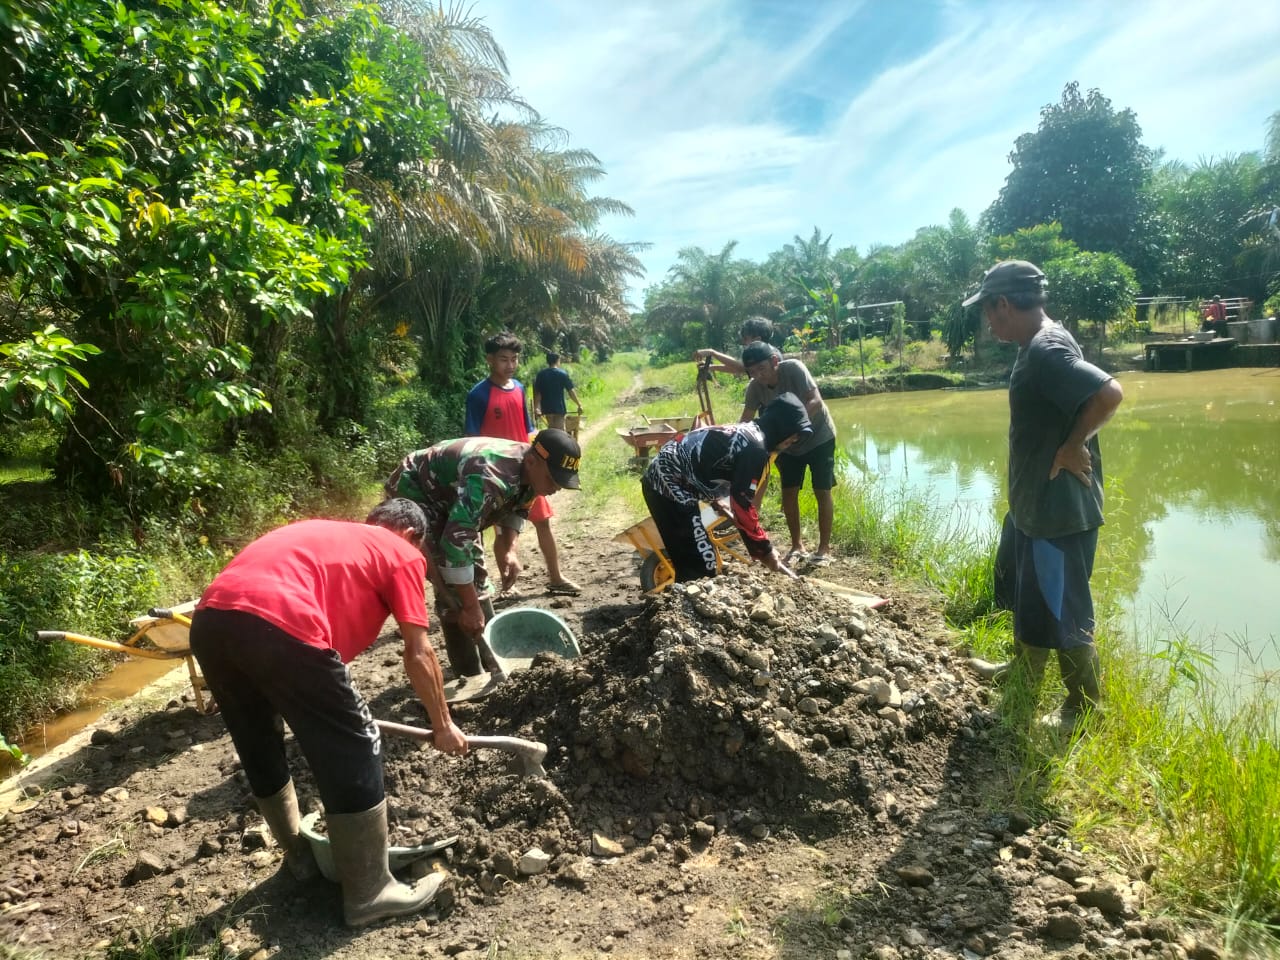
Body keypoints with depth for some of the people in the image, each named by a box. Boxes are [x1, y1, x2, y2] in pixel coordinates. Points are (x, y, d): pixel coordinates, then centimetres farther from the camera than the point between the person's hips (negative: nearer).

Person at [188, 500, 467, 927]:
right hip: (277, 625, -8)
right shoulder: (402, 553, 17)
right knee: (353, 755, 8)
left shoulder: (323, 533, 36)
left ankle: (300, 854, 47)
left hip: (209, 620, 8)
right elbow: (419, 655, 14)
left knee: (258, 748, 27)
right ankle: (368, 892, 21)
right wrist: (443, 725, 27)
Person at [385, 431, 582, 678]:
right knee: (452, 587, -16)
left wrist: (510, 550, -7)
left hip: (450, 501, 9)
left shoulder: (529, 472, -11)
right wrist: (470, 607, -36)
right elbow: (456, 539, -42)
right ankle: (470, 676, -5)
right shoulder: (490, 476, -40)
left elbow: (516, 509, 10)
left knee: (475, 576, 12)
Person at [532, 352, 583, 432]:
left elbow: (537, 392, 2)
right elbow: (571, 391, -9)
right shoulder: (563, 373, -7)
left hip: (546, 407, 4)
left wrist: (536, 408, 7)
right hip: (559, 407, -4)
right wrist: (579, 405, -1)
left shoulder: (541, 374, 3)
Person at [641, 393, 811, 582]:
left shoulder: (744, 432, 15)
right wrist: (765, 552, -7)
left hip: (660, 477, 10)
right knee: (700, 570, -7)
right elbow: (743, 504, -15)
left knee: (689, 565, 19)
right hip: (670, 485, -10)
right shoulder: (755, 448, -14)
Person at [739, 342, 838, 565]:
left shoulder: (794, 369, -28)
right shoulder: (754, 388, -17)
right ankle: (797, 545, 17)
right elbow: (745, 422, -15)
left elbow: (816, 402, -35)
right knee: (788, 493, 2)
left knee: (822, 491, -3)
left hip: (818, 437, -4)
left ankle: (824, 548, 7)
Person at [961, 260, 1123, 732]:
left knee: (1062, 611, 4)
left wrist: (1074, 448, -23)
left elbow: (1109, 393, -35)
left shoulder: (1047, 350, -24)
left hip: (1061, 510, -11)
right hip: (1031, 502, 11)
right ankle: (1026, 670, 46)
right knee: (1024, 591, 26)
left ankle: (1084, 707, 23)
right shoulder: (1036, 345, 7)